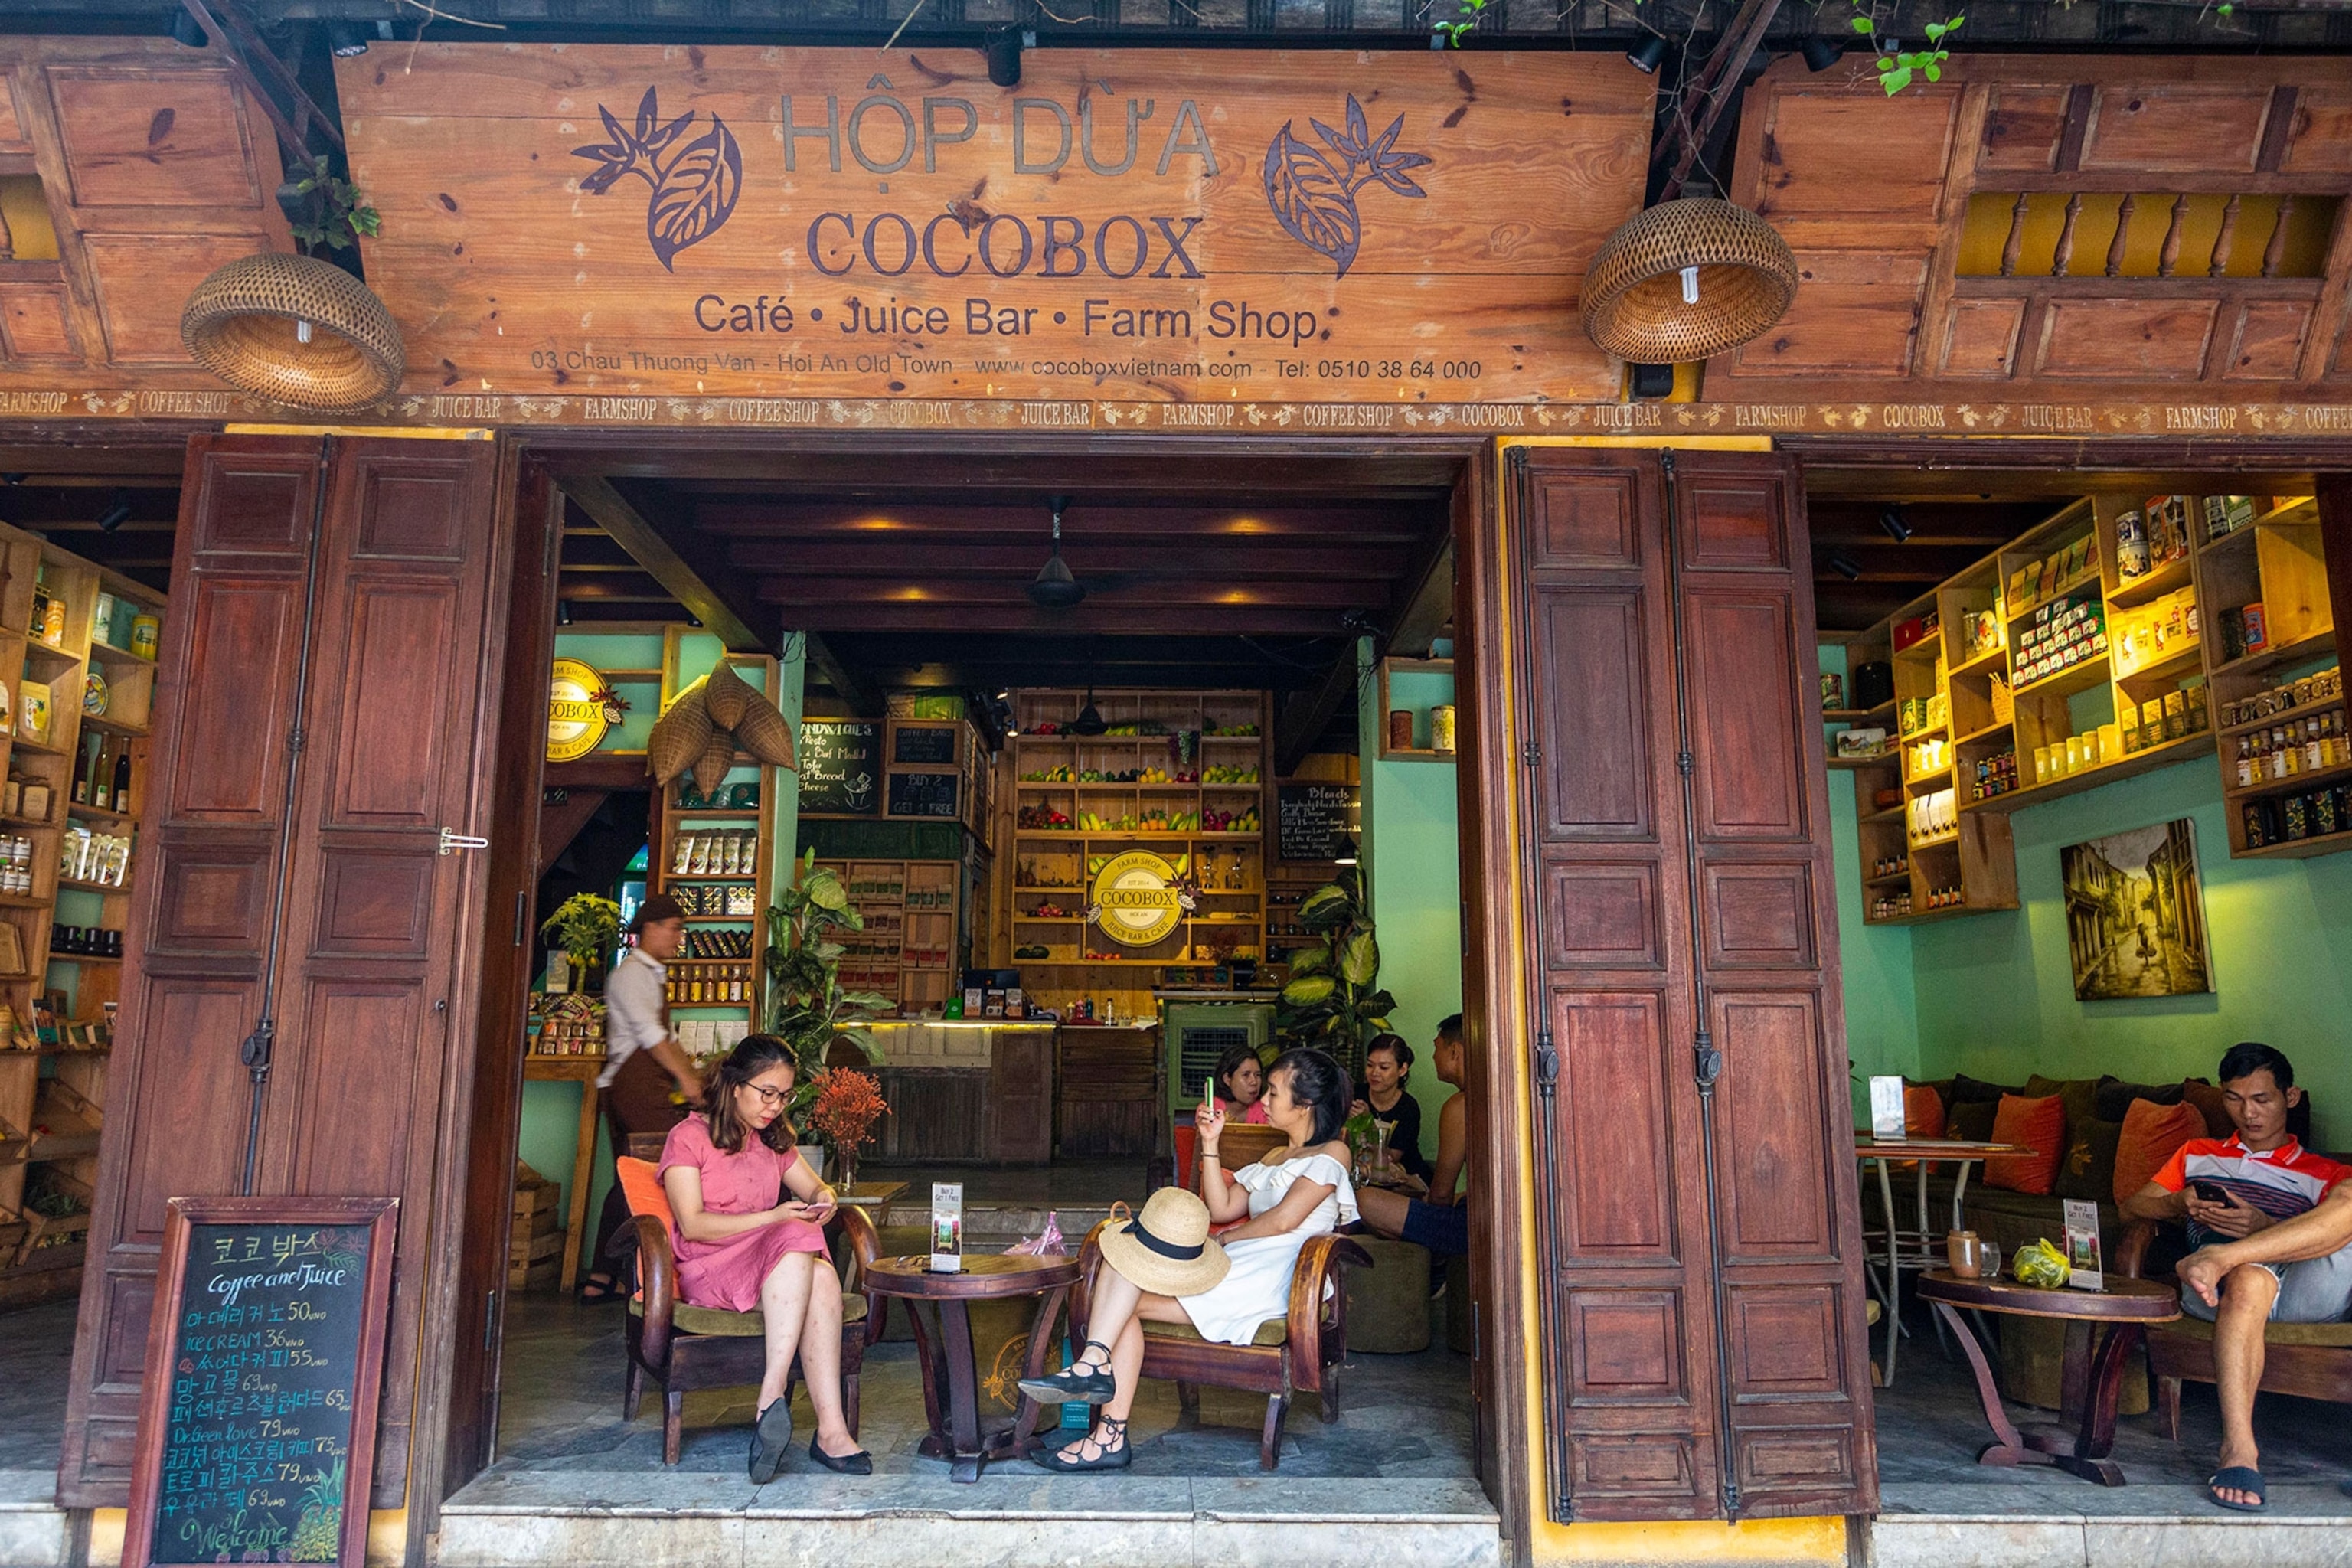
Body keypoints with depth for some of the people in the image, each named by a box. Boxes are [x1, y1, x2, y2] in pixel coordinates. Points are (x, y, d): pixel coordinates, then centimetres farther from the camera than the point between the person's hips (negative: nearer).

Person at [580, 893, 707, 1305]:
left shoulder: (651, 975, 23)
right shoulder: (630, 973, -7)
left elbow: (667, 1038, 26)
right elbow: (649, 1033, -15)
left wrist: (694, 1074, 18)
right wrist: (685, 1079, -16)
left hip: (641, 1086, 10)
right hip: (634, 1083, -10)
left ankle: (600, 1279, 13)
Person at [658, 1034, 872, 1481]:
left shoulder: (773, 1140, 22)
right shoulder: (688, 1137, 1)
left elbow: (815, 1188, 27)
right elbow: (692, 1225, -10)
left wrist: (824, 1199, 0)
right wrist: (775, 1217, -19)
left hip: (775, 1268, 5)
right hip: (706, 1271, -5)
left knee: (821, 1275, -33)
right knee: (798, 1242, -36)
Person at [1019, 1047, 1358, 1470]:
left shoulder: (1332, 1153, 4)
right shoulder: (1274, 1157, 30)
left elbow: (1282, 1221, -10)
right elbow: (1221, 1208, 17)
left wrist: (1216, 1242, 0)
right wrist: (1210, 1142, 12)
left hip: (1270, 1277, -8)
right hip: (1233, 1265, 8)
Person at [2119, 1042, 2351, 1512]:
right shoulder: (2197, 1155, 33)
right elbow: (2131, 1205, 24)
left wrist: (2264, 1226, -13)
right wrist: (2180, 1203, 2)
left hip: (2308, 1287, 0)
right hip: (2218, 1289, 0)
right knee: (2250, 1277, -40)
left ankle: (2220, 1257, -44)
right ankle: (2238, 1447, -48)